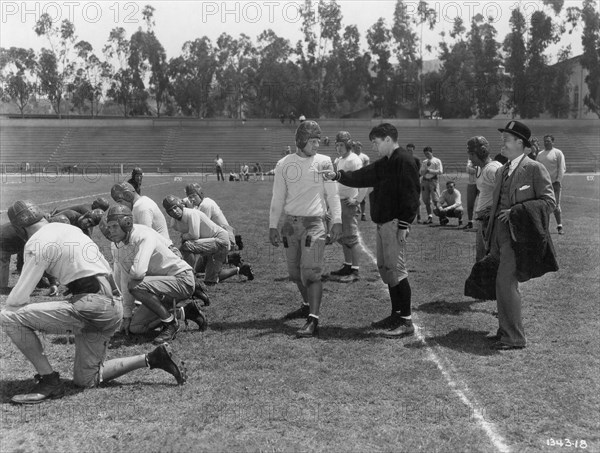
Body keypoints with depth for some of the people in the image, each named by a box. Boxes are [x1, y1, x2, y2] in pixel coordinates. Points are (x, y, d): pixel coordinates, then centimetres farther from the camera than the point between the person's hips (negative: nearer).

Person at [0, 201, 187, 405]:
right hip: (113, 305, 9)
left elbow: (18, 298, -5)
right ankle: (152, 359, 11)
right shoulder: (72, 229, 21)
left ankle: (49, 381, -4)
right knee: (85, 380, 19)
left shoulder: (37, 243, -4)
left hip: (93, 304, -9)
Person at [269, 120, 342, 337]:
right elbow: (278, 197, 8)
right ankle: (308, 305, 35)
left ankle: (313, 320, -14)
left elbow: (332, 194, 2)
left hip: (314, 223, -3)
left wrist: (336, 221, -8)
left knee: (310, 272, -13)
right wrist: (272, 226, 3)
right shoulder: (284, 164, 5)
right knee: (295, 272, 12)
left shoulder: (323, 162, 1)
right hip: (290, 223, 3)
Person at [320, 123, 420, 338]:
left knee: (396, 270, -8)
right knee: (386, 269, 13)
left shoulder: (404, 161, -12)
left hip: (394, 223, -10)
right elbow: (362, 177, 16)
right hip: (383, 223, 10)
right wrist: (338, 175, 2)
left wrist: (403, 225, -21)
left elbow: (411, 195, -18)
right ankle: (397, 314, 23)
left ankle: (406, 321, -2)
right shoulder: (384, 163, 18)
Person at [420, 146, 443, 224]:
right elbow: (421, 173, 12)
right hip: (424, 181, 5)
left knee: (435, 200, -11)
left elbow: (440, 171, -7)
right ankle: (430, 217, 6)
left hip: (433, 180, -5)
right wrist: (426, 170, -6)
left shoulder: (437, 161, 3)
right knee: (426, 201, 2)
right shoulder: (424, 162, 17)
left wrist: (430, 170, -14)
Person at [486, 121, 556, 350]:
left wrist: (516, 212, -17)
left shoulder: (535, 168, -6)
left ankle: (514, 338, -4)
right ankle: (506, 330, 24)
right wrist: (489, 237, 17)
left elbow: (548, 201, -9)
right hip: (500, 232, 8)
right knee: (503, 282, 12)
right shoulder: (501, 171, 18)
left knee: (506, 282, -13)